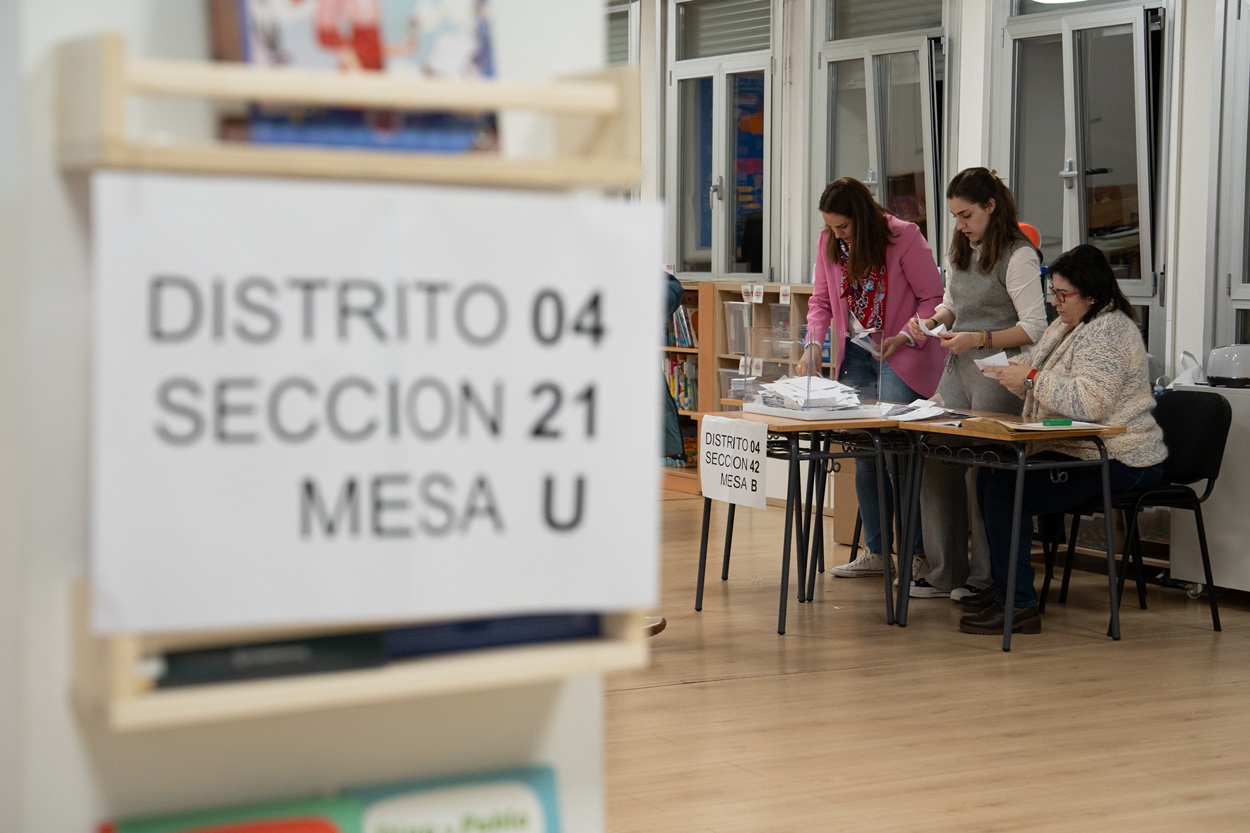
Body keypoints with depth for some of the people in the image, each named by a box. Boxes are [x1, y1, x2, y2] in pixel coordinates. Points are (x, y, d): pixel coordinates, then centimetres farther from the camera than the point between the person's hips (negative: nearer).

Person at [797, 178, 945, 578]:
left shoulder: (904, 237, -13)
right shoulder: (829, 243, 3)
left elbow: (933, 297, -9)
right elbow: (822, 299, 11)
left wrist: (905, 338, -21)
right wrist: (813, 343, -5)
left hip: (901, 355, -6)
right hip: (857, 355, 6)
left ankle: (918, 553, -8)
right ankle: (875, 551, 16)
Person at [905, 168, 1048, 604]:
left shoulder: (1018, 256, -11)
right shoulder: (958, 252, 14)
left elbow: (1034, 329, -13)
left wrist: (979, 339, -21)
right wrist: (933, 321, 6)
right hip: (957, 369, 8)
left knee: (981, 470, -6)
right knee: (938, 464, 3)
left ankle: (986, 577, 6)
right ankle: (945, 573, 12)